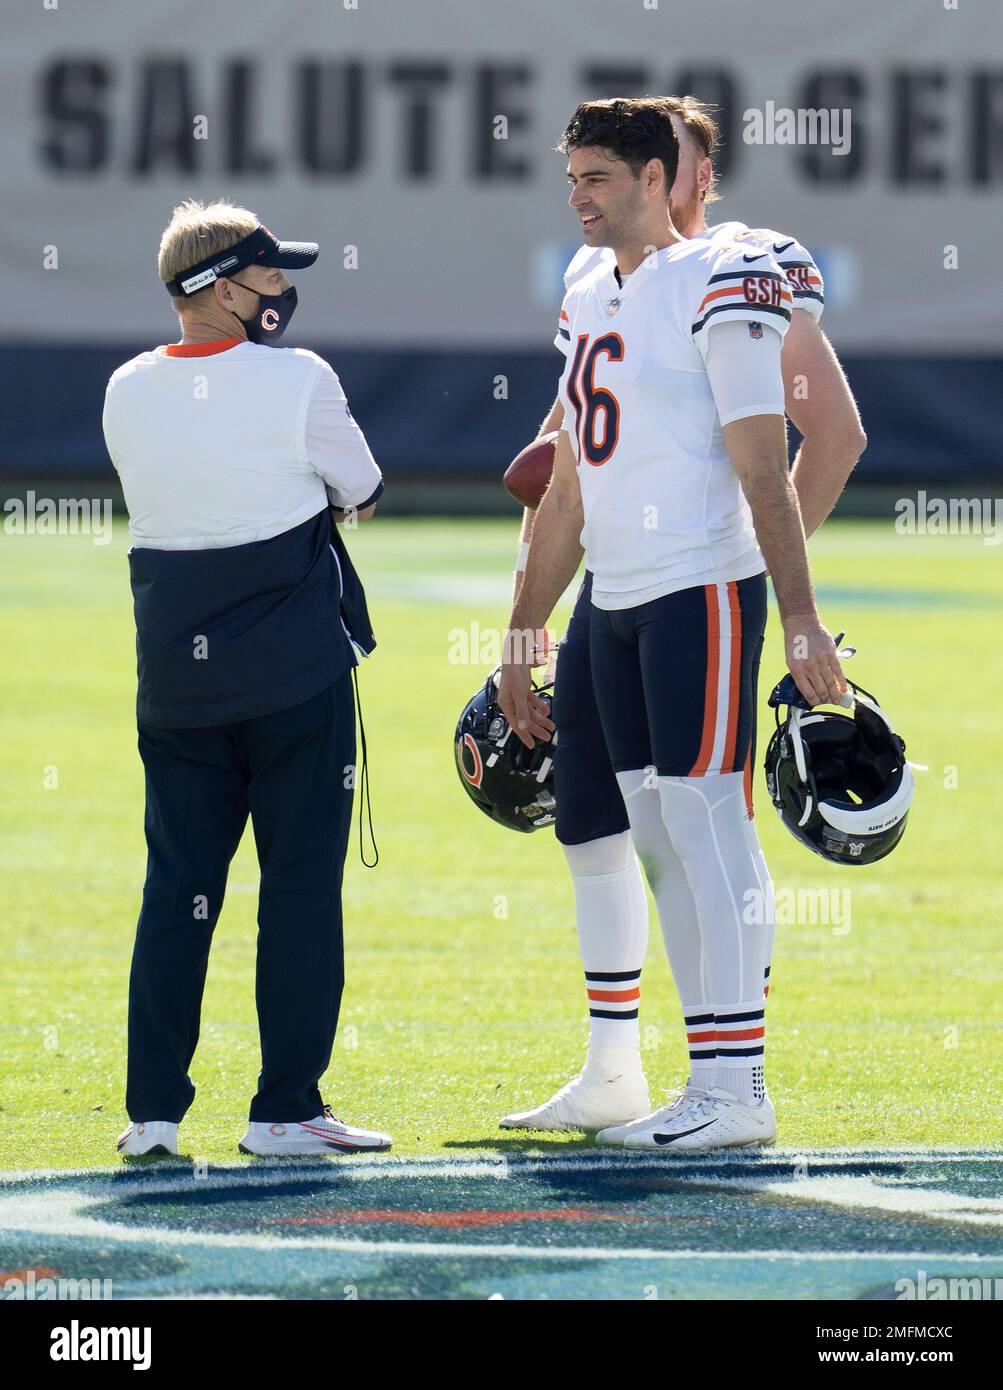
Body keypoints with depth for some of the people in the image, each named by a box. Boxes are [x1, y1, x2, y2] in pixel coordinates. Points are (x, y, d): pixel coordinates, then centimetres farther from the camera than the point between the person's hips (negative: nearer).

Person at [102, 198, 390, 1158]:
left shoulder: (127, 393, 3)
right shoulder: (296, 383, -11)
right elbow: (361, 495, 3)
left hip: (175, 675, 5)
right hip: (295, 673, -4)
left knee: (176, 885, 9)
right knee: (301, 883, 2)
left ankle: (152, 1108, 6)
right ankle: (285, 1108, 2)